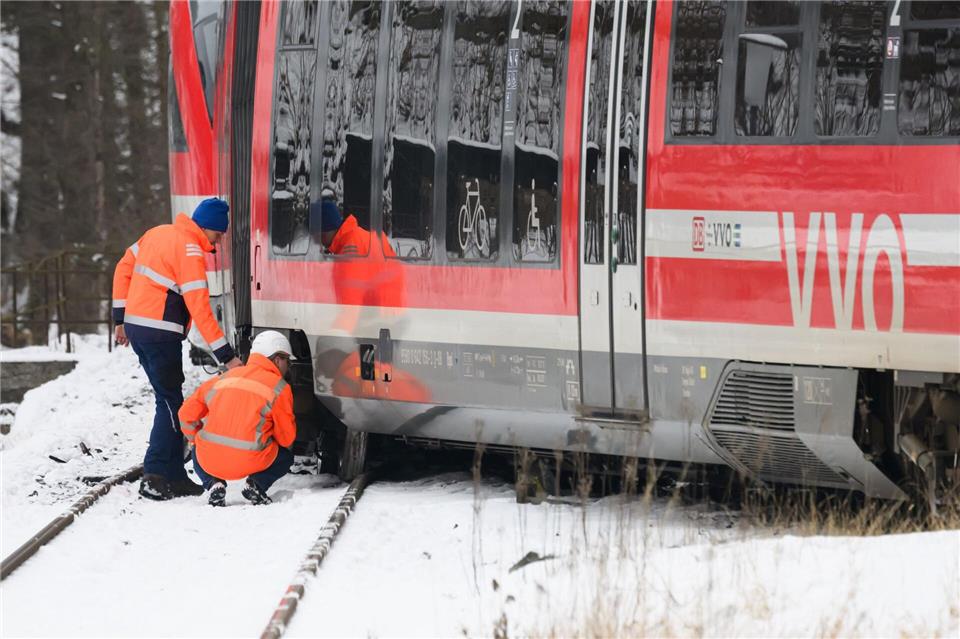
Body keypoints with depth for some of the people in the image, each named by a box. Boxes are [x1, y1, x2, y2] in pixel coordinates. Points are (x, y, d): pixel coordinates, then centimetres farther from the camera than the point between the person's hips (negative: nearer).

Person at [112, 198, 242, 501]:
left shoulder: (158, 234, 13)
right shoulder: (190, 251, -14)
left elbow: (124, 269, 19)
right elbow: (199, 308, -19)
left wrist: (121, 319, 24)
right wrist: (226, 356, -18)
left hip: (135, 326, 9)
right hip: (160, 334, -9)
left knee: (169, 399, 13)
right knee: (170, 404, -5)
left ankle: (174, 476, 13)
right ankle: (155, 478, -11)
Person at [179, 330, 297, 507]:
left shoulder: (223, 378, 15)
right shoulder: (280, 388, 4)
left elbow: (187, 414, 14)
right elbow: (286, 438, 6)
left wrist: (197, 441, 30)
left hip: (210, 461, 2)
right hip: (250, 463, -2)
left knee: (197, 453, 38)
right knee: (286, 456, 28)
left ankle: (213, 484, 7)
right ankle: (257, 483, 1)